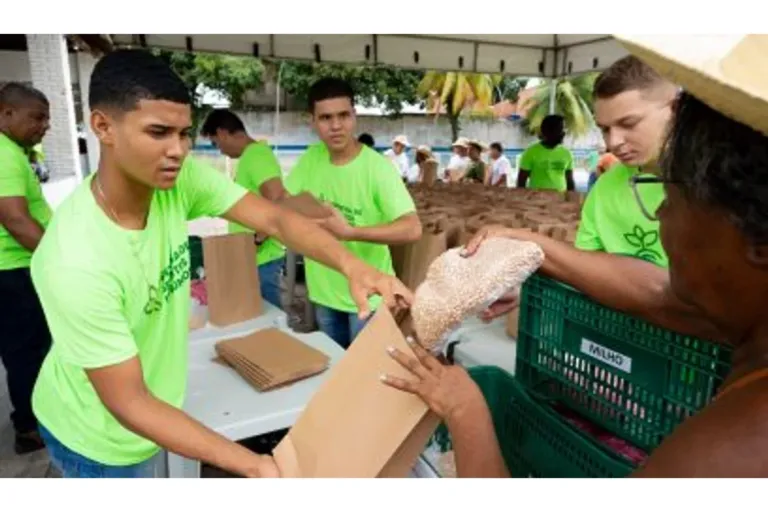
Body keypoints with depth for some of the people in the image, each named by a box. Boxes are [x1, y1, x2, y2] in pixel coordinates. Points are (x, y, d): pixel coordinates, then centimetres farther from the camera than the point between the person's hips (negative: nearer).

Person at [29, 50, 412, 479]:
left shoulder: (180, 176, -19)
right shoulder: (76, 263, -36)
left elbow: (275, 219, -22)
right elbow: (129, 403, -31)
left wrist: (351, 265, -41)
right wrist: (254, 465, -36)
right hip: (99, 434, -5)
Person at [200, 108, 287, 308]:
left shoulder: (256, 155, -16)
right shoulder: (250, 155, 13)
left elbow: (277, 201, -28)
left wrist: (256, 241, -19)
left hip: (261, 258, -9)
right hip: (254, 257, 9)